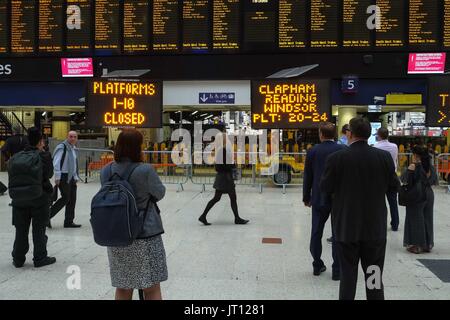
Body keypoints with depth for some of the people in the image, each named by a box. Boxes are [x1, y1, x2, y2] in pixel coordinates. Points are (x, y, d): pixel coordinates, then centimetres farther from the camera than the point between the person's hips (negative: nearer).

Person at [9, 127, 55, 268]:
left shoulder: (16, 157, 2)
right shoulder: (44, 156, -10)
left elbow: (11, 175, 3)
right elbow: (50, 173, -2)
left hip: (19, 199, 4)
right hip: (39, 198, -3)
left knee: (21, 230, 13)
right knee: (39, 229, 8)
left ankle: (18, 259, 21)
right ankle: (40, 258, 14)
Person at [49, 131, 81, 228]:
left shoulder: (73, 149, 17)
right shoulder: (62, 147, -11)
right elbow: (56, 163, -16)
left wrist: (76, 177, 19)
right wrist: (57, 177, -20)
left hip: (71, 178, 9)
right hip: (63, 177, -9)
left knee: (72, 199, 8)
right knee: (65, 198, -10)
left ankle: (69, 221, 15)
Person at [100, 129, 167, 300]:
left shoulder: (106, 171, -1)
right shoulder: (146, 170, -18)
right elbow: (160, 193, -2)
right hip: (145, 237, -5)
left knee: (123, 288, 17)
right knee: (152, 289, 8)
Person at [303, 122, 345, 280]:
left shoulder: (313, 151, -4)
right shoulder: (343, 150, -8)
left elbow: (307, 177, 1)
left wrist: (306, 198, 12)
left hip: (319, 199, 1)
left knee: (316, 233, 13)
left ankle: (317, 266, 22)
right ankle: (337, 270, 10)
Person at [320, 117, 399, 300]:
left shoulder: (336, 158, -12)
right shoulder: (384, 157, -5)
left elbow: (325, 188, -6)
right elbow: (394, 187, 2)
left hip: (347, 226, -1)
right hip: (375, 227, 2)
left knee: (348, 274, 10)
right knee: (374, 276, 12)